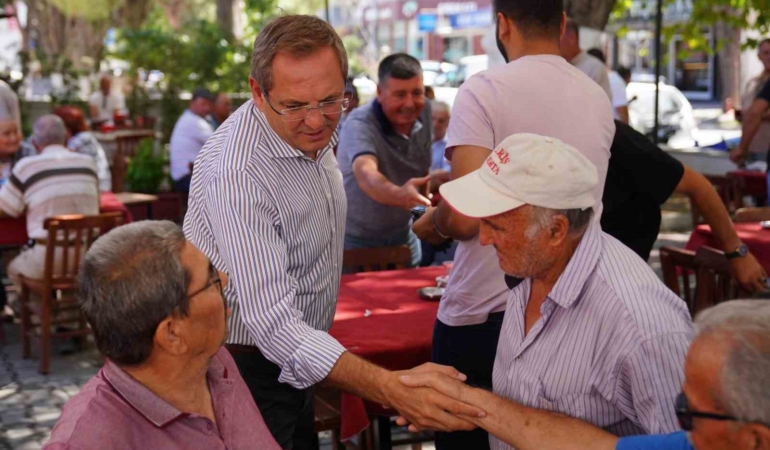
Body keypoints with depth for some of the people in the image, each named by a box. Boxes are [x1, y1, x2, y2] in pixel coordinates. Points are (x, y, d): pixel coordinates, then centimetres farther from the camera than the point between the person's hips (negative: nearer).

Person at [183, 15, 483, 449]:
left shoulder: (313, 131, -4)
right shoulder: (237, 174, -32)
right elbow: (273, 323, -38)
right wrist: (391, 389, -48)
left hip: (297, 360, 8)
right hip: (247, 365, -8)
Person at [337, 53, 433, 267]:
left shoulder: (423, 114, -6)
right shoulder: (360, 124, -25)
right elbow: (366, 174, -44)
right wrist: (398, 194, -62)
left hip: (403, 236, 6)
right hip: (358, 240, -5)